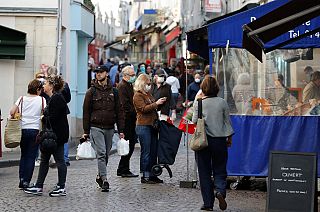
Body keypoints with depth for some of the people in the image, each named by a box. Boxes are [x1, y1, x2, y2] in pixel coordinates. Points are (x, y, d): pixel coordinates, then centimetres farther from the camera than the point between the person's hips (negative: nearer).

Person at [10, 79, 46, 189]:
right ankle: (26, 181, 0)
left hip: (23, 130, 3)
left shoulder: (22, 99, 4)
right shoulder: (41, 100, -2)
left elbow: (12, 112, -6)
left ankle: (21, 179, 10)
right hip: (35, 130, -3)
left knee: (23, 155, 16)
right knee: (31, 156, 3)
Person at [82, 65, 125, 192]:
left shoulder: (113, 91, 9)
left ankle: (100, 176, 27)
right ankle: (104, 180, -14)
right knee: (101, 153, -12)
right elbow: (86, 112, 2)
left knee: (106, 155, 10)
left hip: (109, 128, 3)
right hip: (96, 128, -3)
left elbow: (119, 111, 10)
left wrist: (121, 130, 4)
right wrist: (86, 131, -2)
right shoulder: (91, 91, 1)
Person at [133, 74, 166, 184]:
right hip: (143, 126, -9)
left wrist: (160, 103, 11)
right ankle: (145, 176, 0)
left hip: (152, 125, 9)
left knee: (153, 151, 9)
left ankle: (152, 174, 15)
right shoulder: (138, 95, -7)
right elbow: (144, 108, -19)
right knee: (146, 152, -5)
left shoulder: (148, 94, 19)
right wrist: (156, 103, -20)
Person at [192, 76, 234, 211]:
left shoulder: (198, 103, -6)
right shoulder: (222, 102, -2)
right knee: (220, 171, 11)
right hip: (219, 140, 1)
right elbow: (227, 122, 5)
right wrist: (229, 138, 17)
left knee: (204, 172, 7)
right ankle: (220, 191, -17)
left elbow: (194, 122, -2)